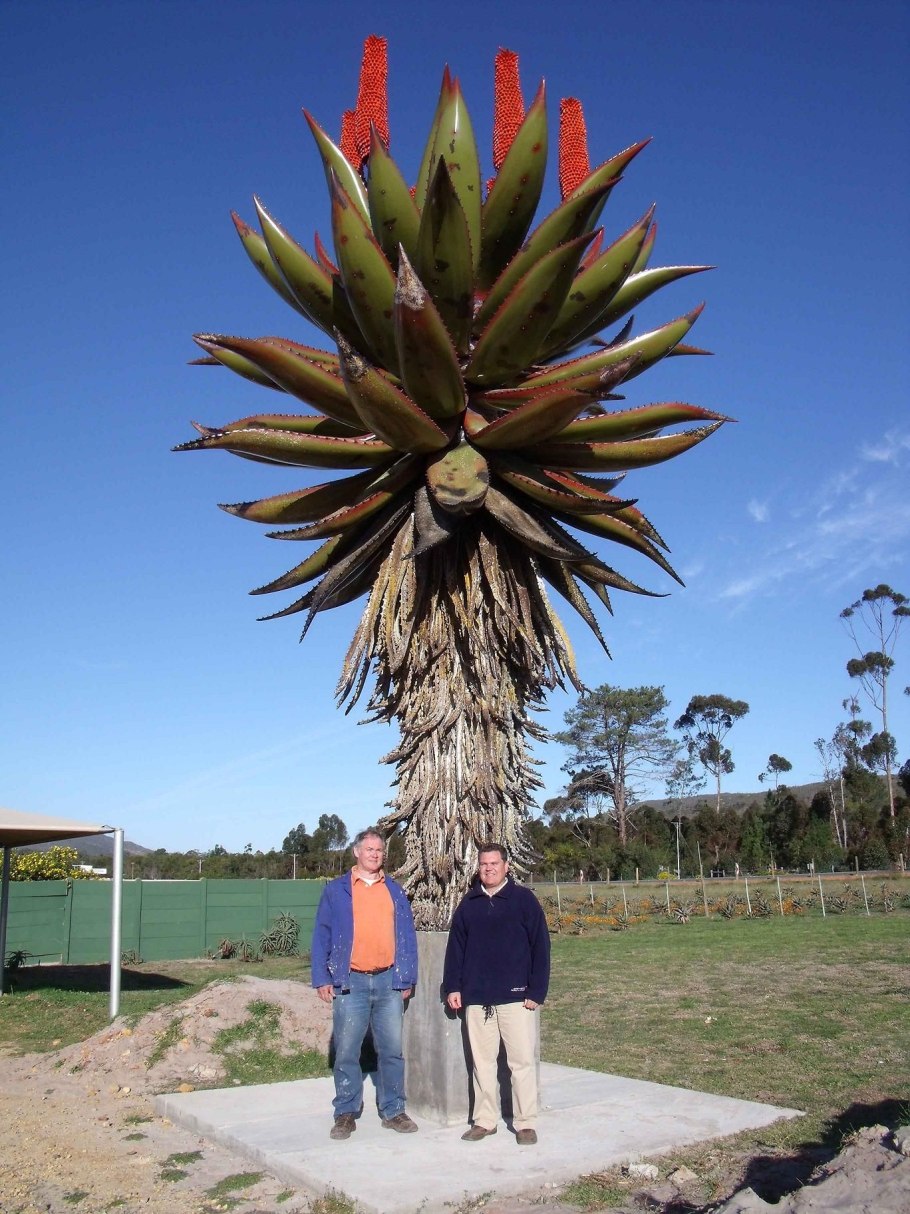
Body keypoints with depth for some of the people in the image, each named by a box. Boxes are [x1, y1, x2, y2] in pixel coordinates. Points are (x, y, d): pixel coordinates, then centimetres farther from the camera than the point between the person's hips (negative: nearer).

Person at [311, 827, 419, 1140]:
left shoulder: (395, 891, 11)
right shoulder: (336, 890, 4)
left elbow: (407, 936, 11)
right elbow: (322, 936, 3)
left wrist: (408, 979, 5)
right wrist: (322, 979, -4)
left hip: (389, 982, 2)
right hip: (350, 982, -2)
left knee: (392, 1050, 6)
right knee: (347, 1052, 3)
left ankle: (393, 1110, 18)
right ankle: (346, 1113, 15)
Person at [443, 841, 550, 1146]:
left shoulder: (524, 899, -3)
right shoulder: (469, 904, 8)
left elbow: (540, 947, -3)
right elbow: (455, 947, 12)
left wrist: (536, 992, -8)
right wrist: (452, 986, 5)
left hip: (516, 997, -3)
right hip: (476, 998, 4)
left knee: (523, 1060, 0)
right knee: (481, 1060, 11)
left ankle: (526, 1123, 12)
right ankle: (484, 1120, 22)